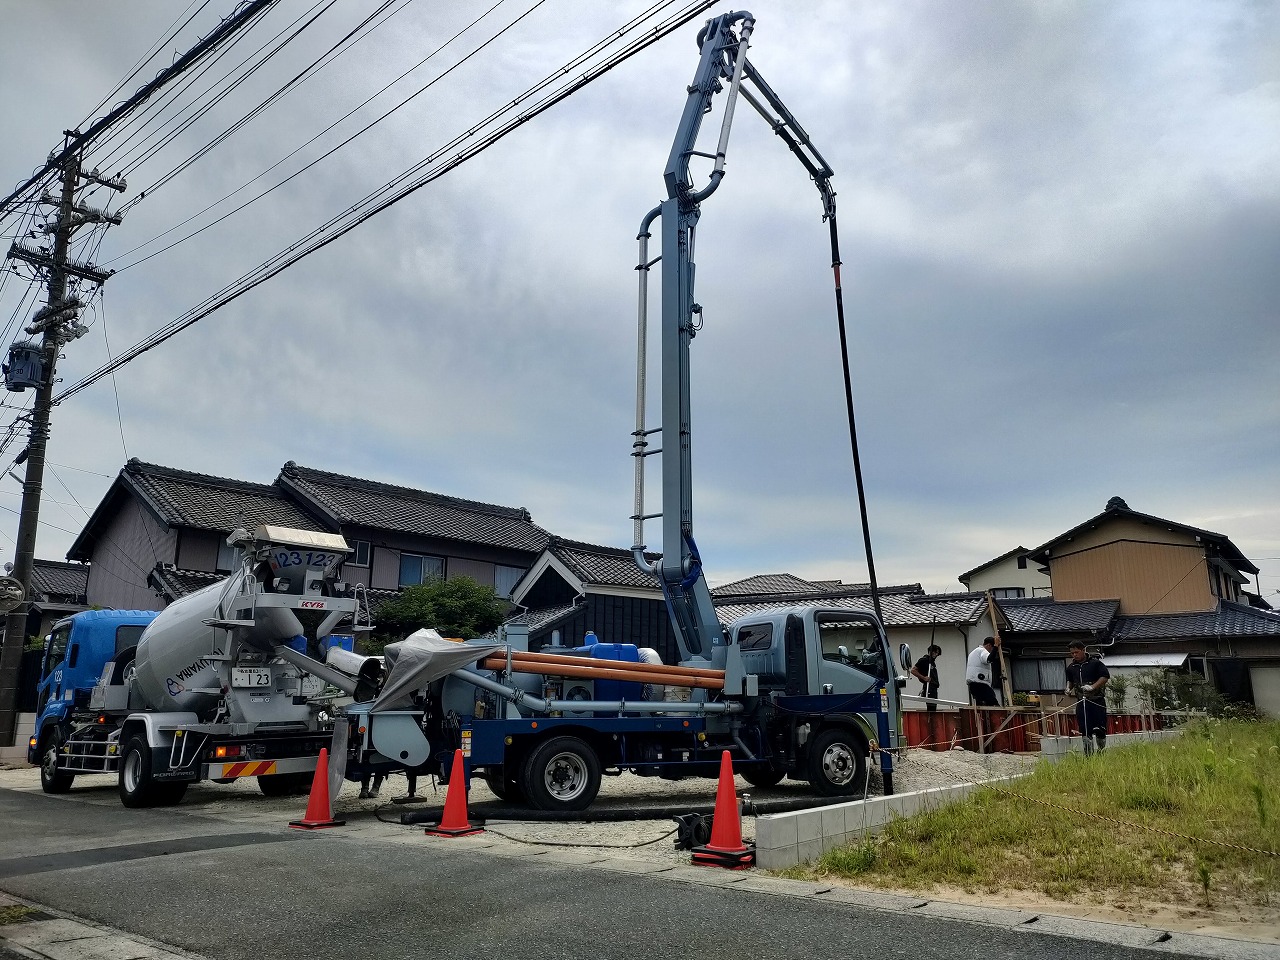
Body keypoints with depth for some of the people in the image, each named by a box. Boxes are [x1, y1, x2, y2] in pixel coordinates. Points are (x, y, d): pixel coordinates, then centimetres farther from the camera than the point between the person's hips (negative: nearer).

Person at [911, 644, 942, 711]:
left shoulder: (932, 662, 19)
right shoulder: (924, 660, -8)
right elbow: (913, 671, -15)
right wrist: (923, 678, -19)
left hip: (934, 688, 9)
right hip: (929, 689, -9)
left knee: (933, 709, 8)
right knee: (931, 709, -13)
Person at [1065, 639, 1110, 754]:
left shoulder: (1095, 663, -5)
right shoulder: (1071, 667, 11)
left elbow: (1105, 676, -10)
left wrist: (1093, 687, -19)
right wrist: (1069, 689, 7)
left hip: (1097, 700, -4)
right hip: (1081, 702, 4)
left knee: (1099, 730, -3)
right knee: (1085, 732, 2)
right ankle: (1088, 756, 9)